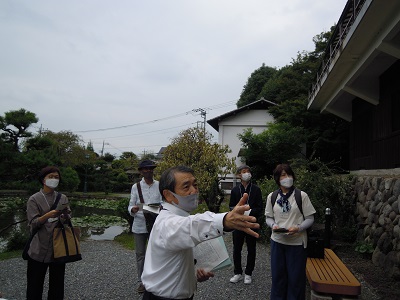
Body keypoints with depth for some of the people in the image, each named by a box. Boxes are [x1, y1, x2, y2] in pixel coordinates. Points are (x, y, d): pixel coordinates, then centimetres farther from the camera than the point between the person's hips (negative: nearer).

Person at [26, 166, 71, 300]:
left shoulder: (63, 198, 8)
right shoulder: (34, 199, -1)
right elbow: (33, 223, -11)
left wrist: (65, 215, -17)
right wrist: (48, 215, -27)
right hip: (39, 249, -3)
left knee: (57, 284, 10)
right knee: (35, 284, 3)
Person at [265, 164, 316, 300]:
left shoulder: (302, 195, -6)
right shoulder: (271, 197, 2)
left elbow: (310, 218, -3)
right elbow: (268, 217, 8)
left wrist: (298, 228, -20)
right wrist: (273, 226, -13)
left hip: (297, 242, -2)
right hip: (277, 241, 3)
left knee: (296, 277, 8)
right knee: (278, 275, 14)